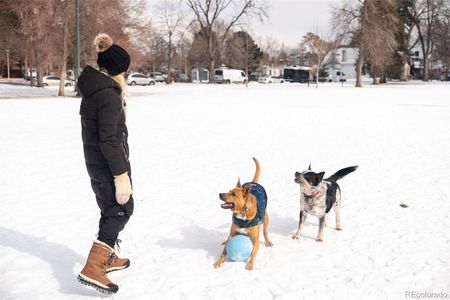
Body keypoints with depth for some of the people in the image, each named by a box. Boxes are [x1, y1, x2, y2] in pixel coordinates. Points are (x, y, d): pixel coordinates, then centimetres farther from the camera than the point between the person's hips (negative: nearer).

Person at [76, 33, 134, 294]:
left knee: (111, 209, 21)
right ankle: (92, 268, -7)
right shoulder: (108, 94, -21)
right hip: (109, 163, -9)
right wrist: (121, 174, -24)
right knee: (122, 210, -1)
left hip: (95, 161, 9)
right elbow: (109, 139, -26)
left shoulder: (92, 89, 9)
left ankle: (107, 258, 34)